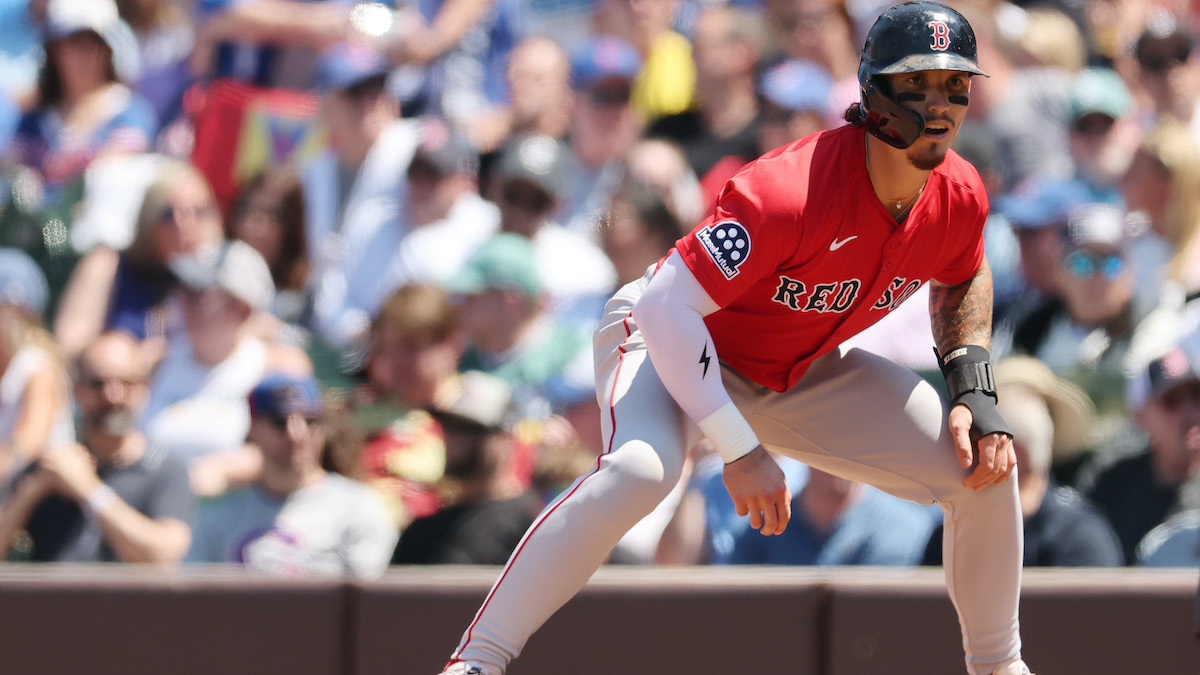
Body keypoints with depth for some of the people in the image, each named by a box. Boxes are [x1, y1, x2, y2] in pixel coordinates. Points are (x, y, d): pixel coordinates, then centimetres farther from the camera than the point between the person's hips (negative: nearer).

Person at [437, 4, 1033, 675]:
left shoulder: (960, 198, -13)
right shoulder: (793, 191, -36)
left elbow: (964, 281, 12)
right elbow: (666, 306, -36)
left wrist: (974, 391, -4)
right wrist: (740, 450, -36)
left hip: (802, 374, 7)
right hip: (674, 344, -7)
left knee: (987, 467, -2)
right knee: (639, 469, -39)